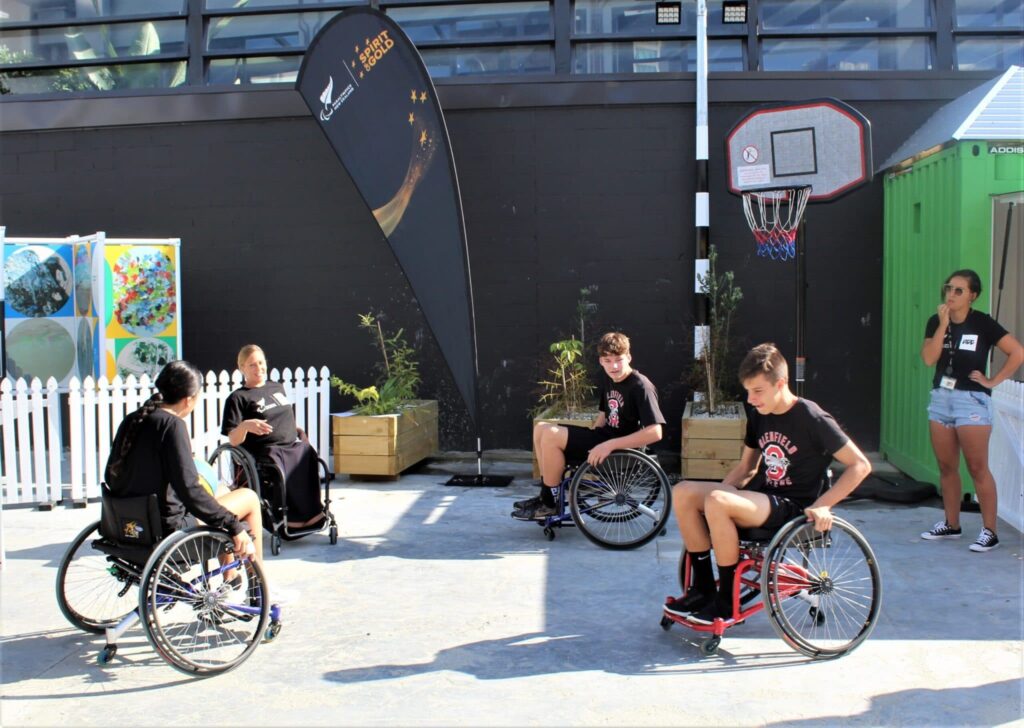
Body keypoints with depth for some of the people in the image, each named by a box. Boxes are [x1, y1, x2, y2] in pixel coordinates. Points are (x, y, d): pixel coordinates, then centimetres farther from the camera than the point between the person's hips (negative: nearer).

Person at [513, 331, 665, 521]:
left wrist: (609, 445, -30)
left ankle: (549, 504, -8)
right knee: (541, 428, 3)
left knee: (551, 436, -20)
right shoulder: (608, 379, 8)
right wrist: (588, 440, 7)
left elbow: (655, 432, -26)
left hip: (622, 449, -9)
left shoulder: (641, 386, -18)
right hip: (605, 438, 9)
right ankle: (547, 493, 9)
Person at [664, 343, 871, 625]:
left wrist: (821, 505, -21)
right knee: (683, 493, -10)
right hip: (761, 496, 8)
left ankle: (726, 604, -17)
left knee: (717, 503, -32)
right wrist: (714, 492, 3)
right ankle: (703, 588, -1)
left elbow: (860, 465, -12)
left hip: (792, 507, -8)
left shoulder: (811, 419, -13)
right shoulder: (758, 415, 9)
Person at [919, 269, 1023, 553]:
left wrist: (992, 381, -11)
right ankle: (951, 524, 23)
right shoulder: (936, 321, 5)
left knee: (978, 468, -4)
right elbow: (928, 358, -8)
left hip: (971, 401, -5)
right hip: (940, 398, 5)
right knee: (946, 467, 12)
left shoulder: (983, 323, -8)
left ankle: (989, 531, 3)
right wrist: (943, 324, -13)